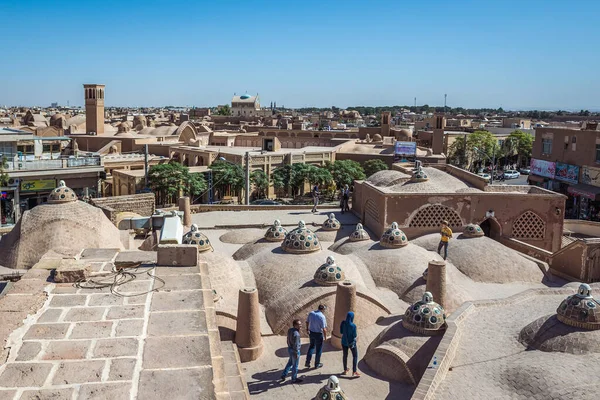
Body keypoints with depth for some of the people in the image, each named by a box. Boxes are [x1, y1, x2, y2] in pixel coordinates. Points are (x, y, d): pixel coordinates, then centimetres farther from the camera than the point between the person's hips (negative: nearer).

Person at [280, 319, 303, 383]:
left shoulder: (290, 330, -3)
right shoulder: (296, 334, -30)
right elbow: (295, 344, -25)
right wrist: (296, 353, -17)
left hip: (290, 349, 9)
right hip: (295, 351, -9)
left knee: (290, 363, 27)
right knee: (295, 365, 10)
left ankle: (283, 375, 35)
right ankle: (294, 379, 26)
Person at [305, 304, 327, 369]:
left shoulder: (311, 313, -6)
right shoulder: (322, 316, -23)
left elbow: (307, 322, 7)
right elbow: (324, 328, -21)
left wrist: (307, 329, 24)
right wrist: (325, 336, -7)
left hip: (311, 333, 5)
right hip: (319, 334, -5)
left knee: (311, 346, 24)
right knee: (319, 349, 13)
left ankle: (307, 362, 21)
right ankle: (317, 364, 26)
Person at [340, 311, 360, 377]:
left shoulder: (343, 323, -13)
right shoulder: (353, 325, -24)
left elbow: (341, 332, 0)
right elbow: (354, 336, -18)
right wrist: (353, 342, -4)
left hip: (344, 342, 4)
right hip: (351, 342, -4)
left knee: (345, 355, 19)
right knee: (355, 356, 14)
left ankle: (345, 370, 30)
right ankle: (354, 371, 11)